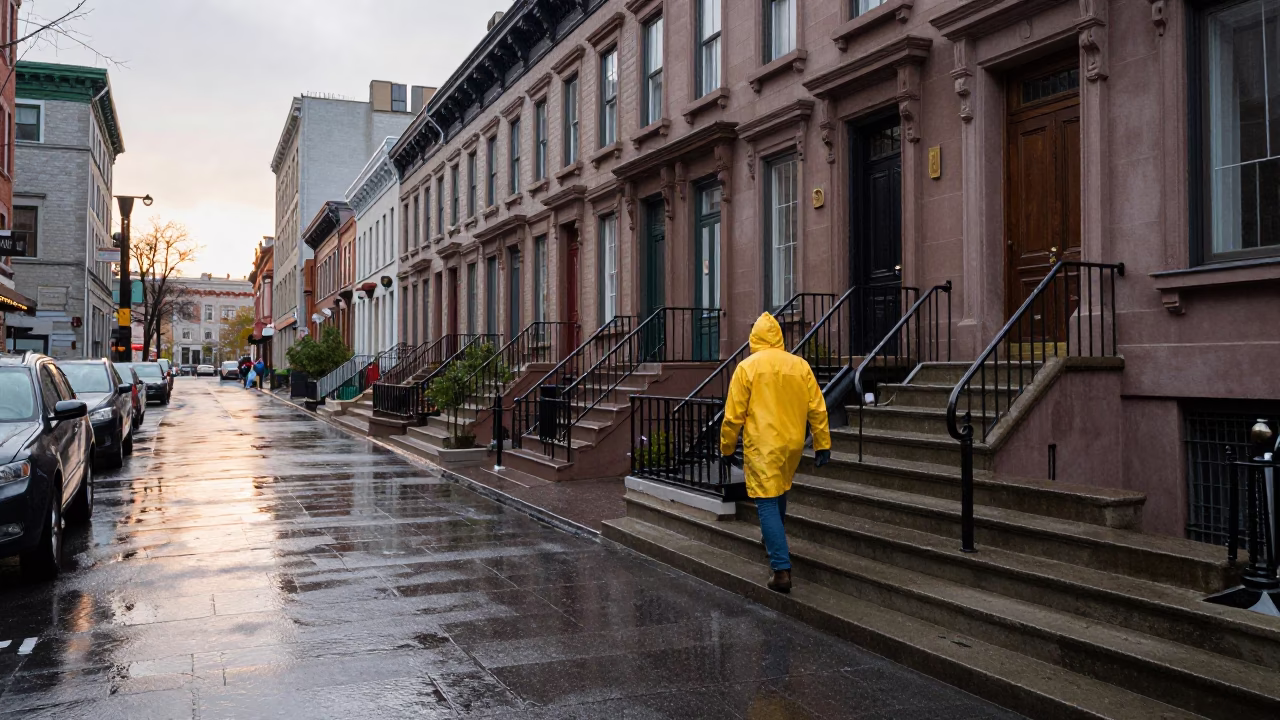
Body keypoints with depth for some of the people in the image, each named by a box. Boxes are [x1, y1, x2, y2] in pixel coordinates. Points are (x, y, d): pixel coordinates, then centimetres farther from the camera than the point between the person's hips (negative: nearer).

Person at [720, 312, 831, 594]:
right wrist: (822, 444, 10)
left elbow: (733, 415, -6)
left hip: (762, 446, -5)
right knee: (780, 492, 27)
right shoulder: (800, 365, 3)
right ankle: (774, 540, 47)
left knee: (767, 503, -4)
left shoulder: (747, 367, -7)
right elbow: (817, 409, 3)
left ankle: (782, 570, -12)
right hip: (792, 444, 5)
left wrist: (727, 448, 5)